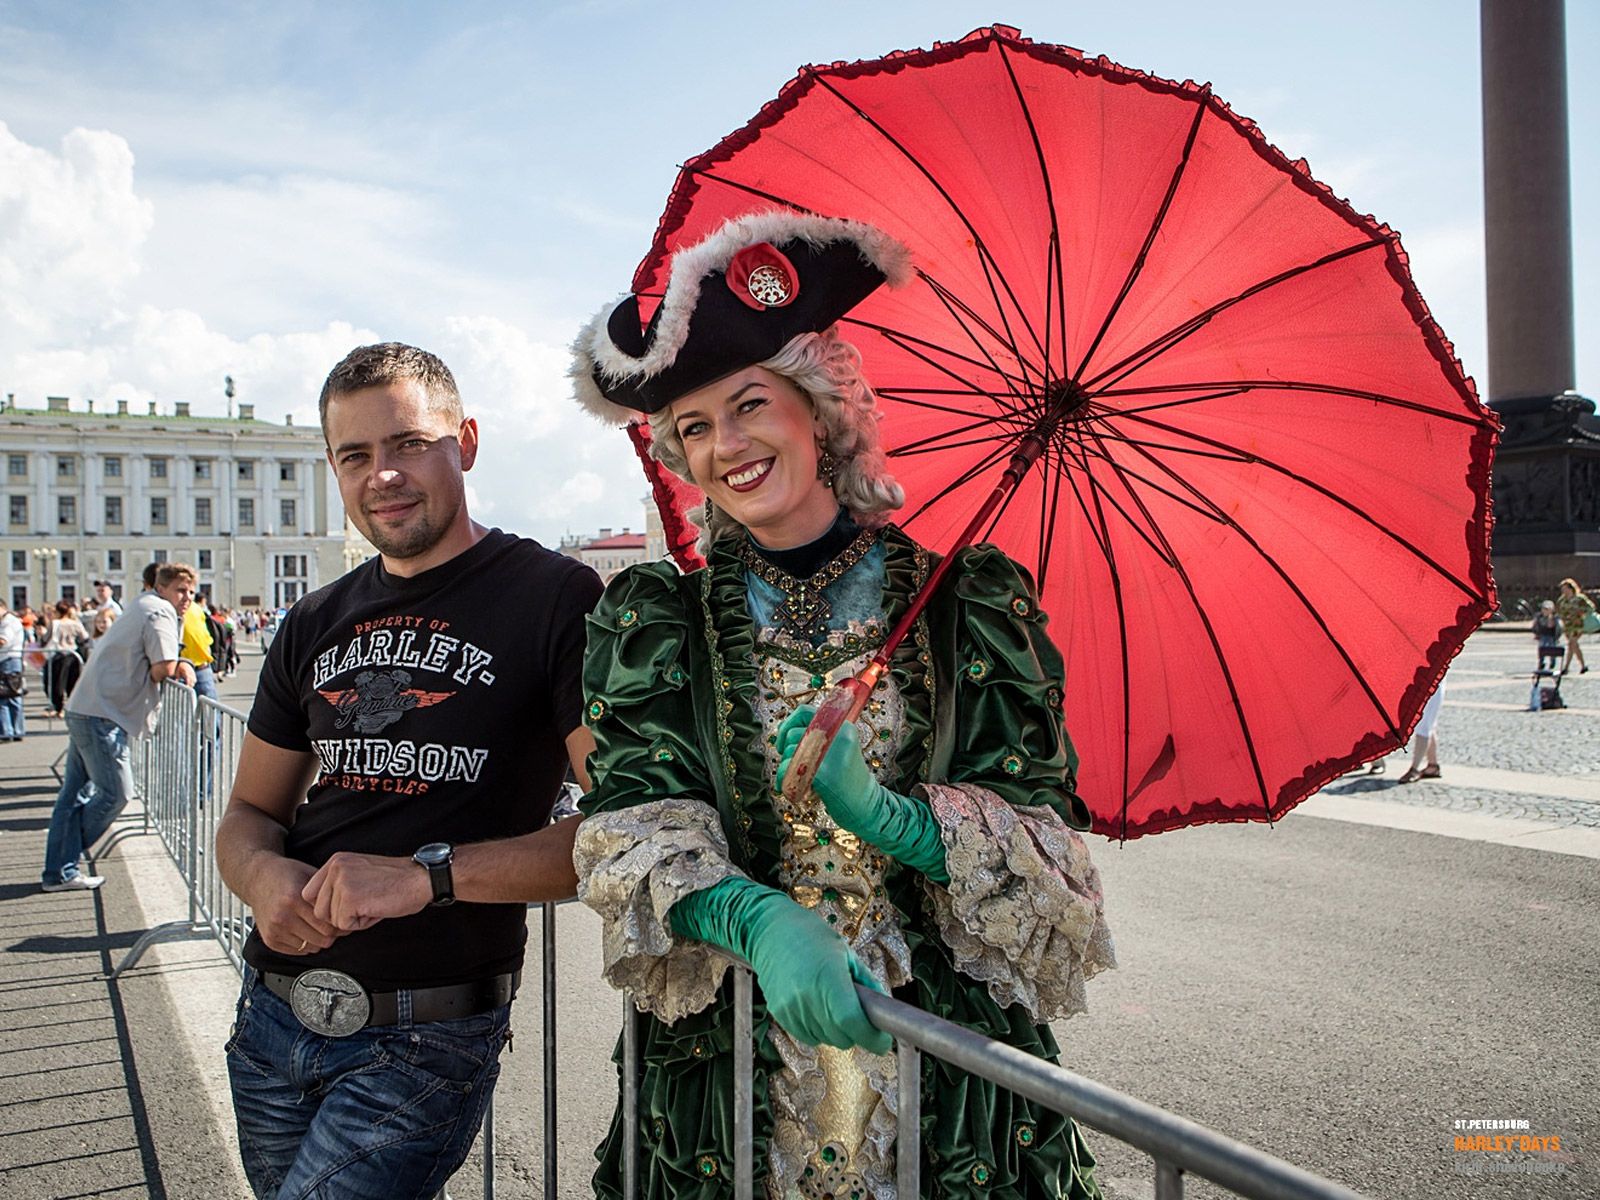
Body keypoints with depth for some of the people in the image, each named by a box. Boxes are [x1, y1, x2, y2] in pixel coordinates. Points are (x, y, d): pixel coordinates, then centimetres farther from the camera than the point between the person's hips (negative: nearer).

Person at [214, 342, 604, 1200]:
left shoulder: (557, 599, -11)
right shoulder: (315, 626, 10)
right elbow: (250, 815, 16)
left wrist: (427, 875, -24)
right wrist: (265, 874, -8)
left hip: (425, 1038, -6)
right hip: (273, 1014, 7)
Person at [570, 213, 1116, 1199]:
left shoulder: (972, 605, -2)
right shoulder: (657, 622, 1)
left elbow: (1041, 841, -6)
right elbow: (634, 826, -10)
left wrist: (882, 811, -25)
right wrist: (762, 922, -29)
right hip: (731, 1073, 1)